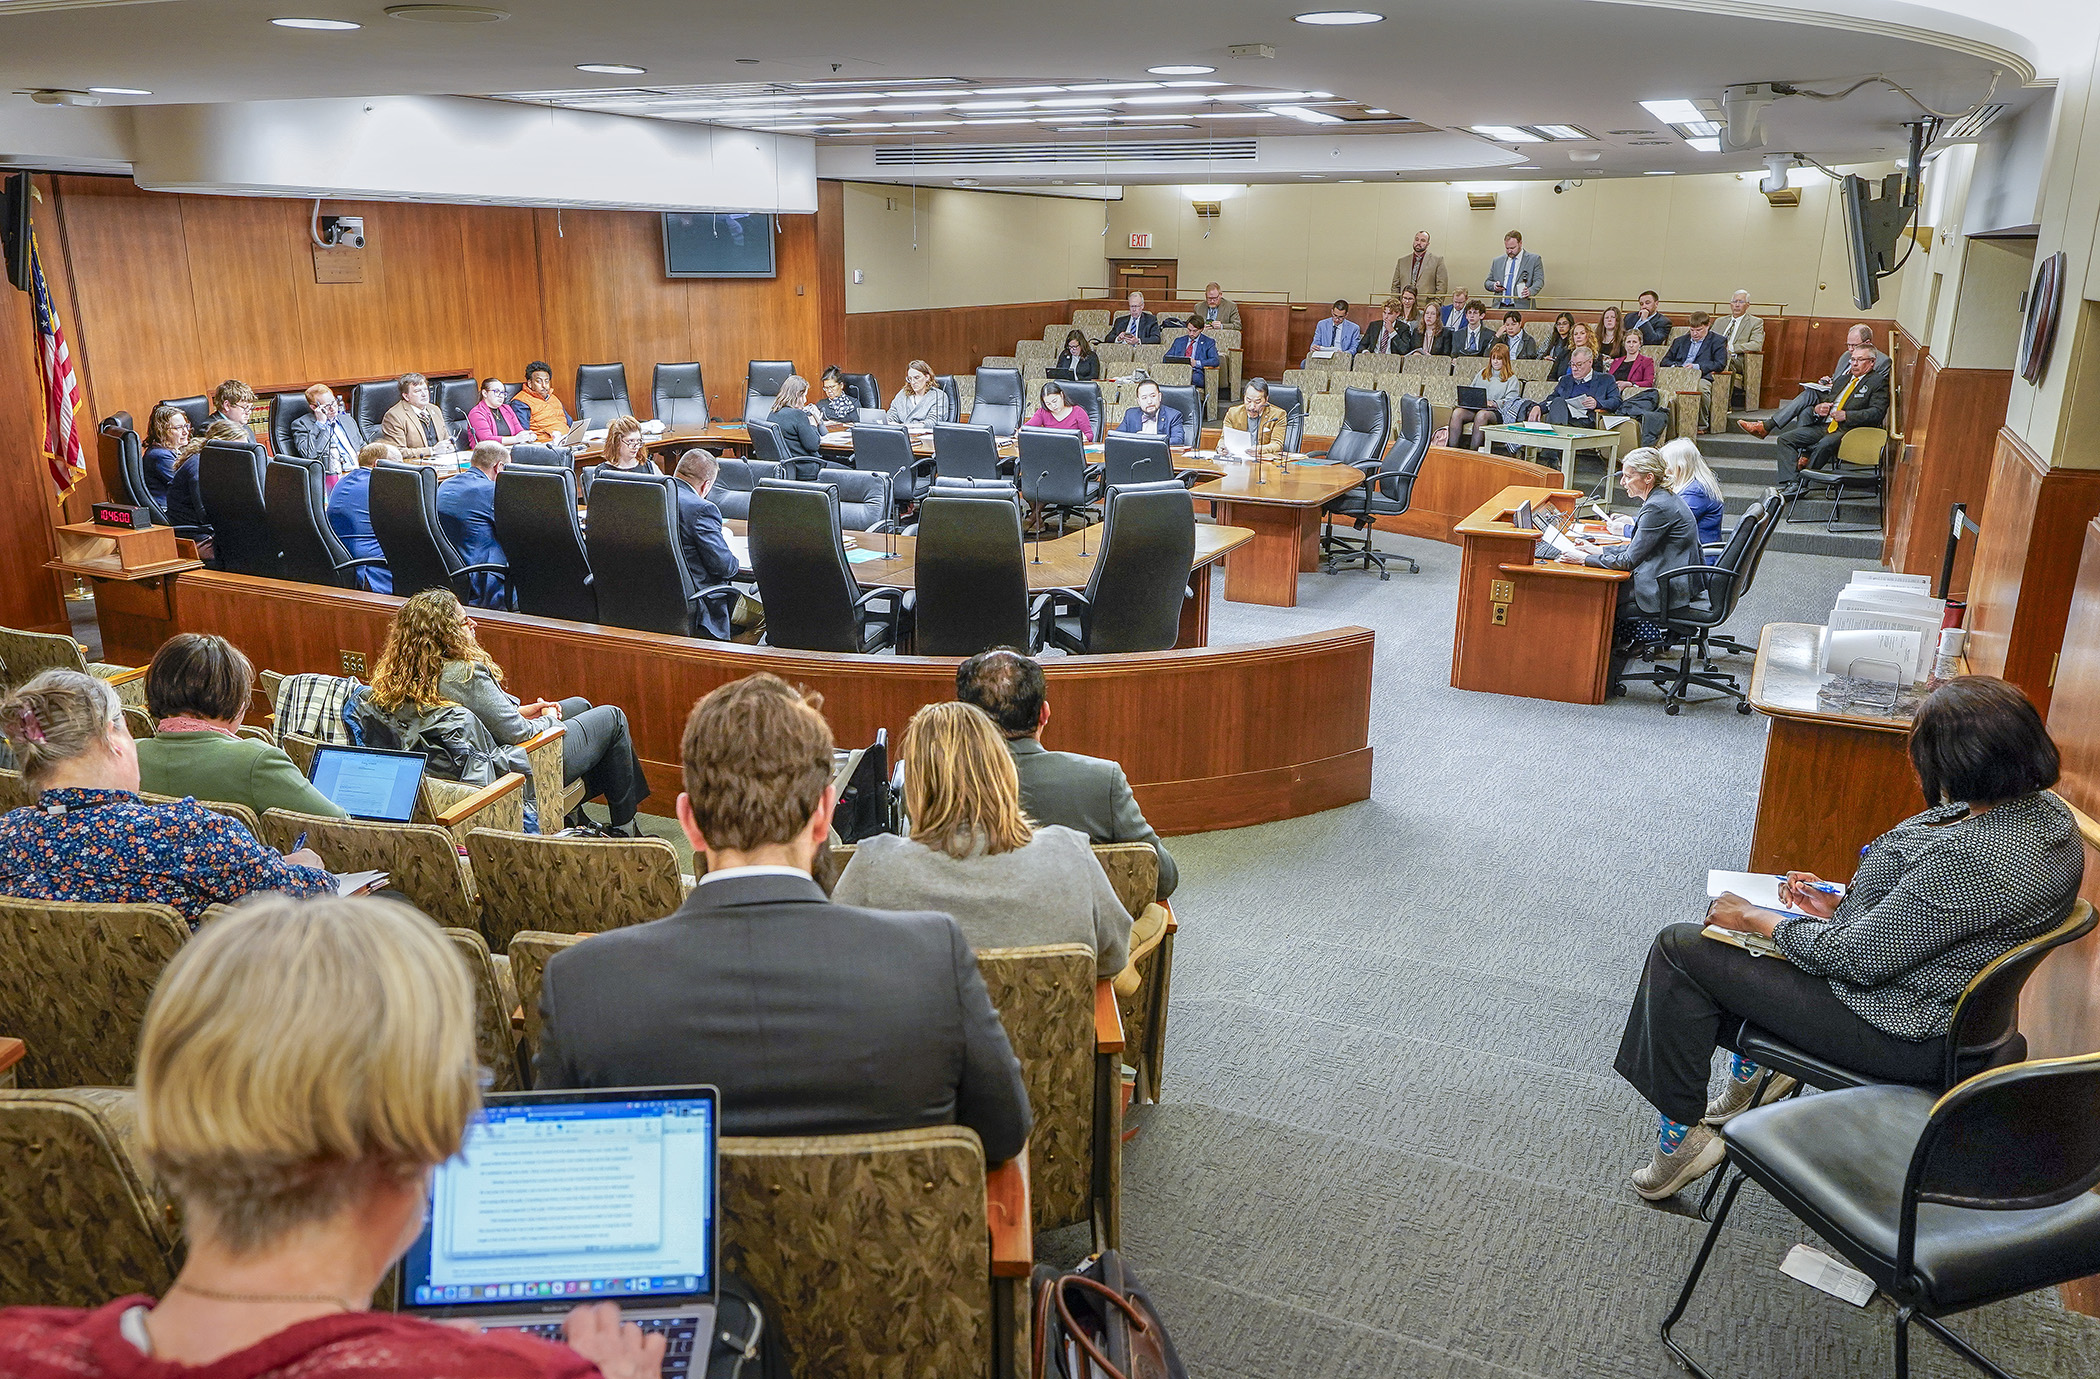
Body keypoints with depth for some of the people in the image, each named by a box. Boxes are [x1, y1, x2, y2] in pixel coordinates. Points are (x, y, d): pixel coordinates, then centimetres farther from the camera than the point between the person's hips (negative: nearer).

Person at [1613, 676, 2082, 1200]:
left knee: (1680, 949, -5)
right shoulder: (2040, 808, -3)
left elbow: (1858, 957, -26)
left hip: (1906, 1036, -10)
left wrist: (1753, 918, -13)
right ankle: (1754, 1070, 33)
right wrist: (1839, 905, 5)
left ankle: (1682, 1135, 7)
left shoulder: (1973, 856, -34)